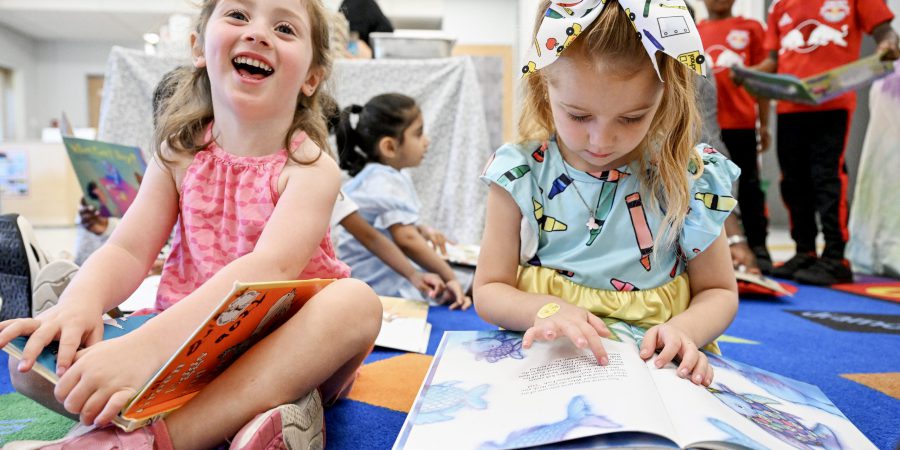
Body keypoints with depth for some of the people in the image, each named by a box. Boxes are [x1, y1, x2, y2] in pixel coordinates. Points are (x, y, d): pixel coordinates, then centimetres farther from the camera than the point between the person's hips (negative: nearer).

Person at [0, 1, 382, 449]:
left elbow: (271, 267, -27)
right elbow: (128, 249, -3)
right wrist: (80, 301, -27)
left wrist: (147, 344, -38)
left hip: (288, 356, -3)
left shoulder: (310, 167, -12)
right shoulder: (179, 155, 3)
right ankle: (251, 409, -25)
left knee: (356, 300, -32)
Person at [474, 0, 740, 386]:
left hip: (654, 365, 1)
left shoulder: (688, 179, -4)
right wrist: (547, 310, -21)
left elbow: (719, 292, 6)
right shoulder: (520, 173, -5)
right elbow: (489, 291, -2)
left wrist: (685, 331, -15)